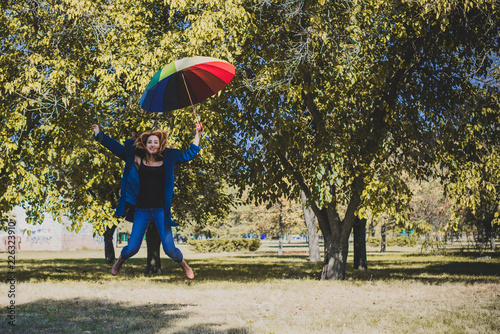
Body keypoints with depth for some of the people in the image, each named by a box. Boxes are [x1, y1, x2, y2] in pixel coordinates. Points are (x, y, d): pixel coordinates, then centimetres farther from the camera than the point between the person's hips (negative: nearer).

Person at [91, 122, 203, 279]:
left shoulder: (167, 159, 6)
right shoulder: (137, 159, 3)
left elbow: (188, 154, 16)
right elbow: (117, 147, 11)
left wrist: (197, 135, 17)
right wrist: (99, 135, 12)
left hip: (161, 211, 0)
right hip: (142, 211, 0)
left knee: (169, 249, -2)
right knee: (132, 248, 2)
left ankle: (184, 265, 30)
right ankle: (120, 261, 37)